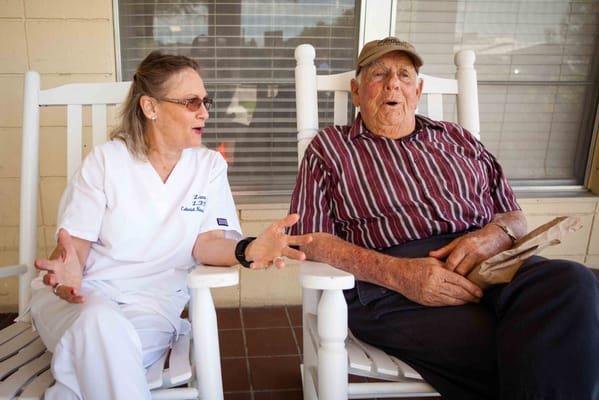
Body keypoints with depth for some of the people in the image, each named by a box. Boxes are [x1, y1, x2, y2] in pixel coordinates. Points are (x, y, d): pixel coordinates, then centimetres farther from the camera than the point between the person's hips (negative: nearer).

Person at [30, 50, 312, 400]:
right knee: (100, 322, -35)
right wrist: (68, 269, -28)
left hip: (153, 302, 1)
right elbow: (75, 241, -3)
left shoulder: (210, 165, 4)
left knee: (102, 342, -32)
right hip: (84, 294, 0)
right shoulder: (105, 160, -1)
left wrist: (245, 251, -30)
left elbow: (205, 241, -6)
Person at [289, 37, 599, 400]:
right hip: (389, 284, -4)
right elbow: (311, 238, 2)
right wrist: (396, 272, -14)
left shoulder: (458, 140, 24)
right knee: (495, 353, -34)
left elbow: (515, 217, 23)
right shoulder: (329, 148, 14)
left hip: (488, 264, 5)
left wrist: (493, 235, -5)